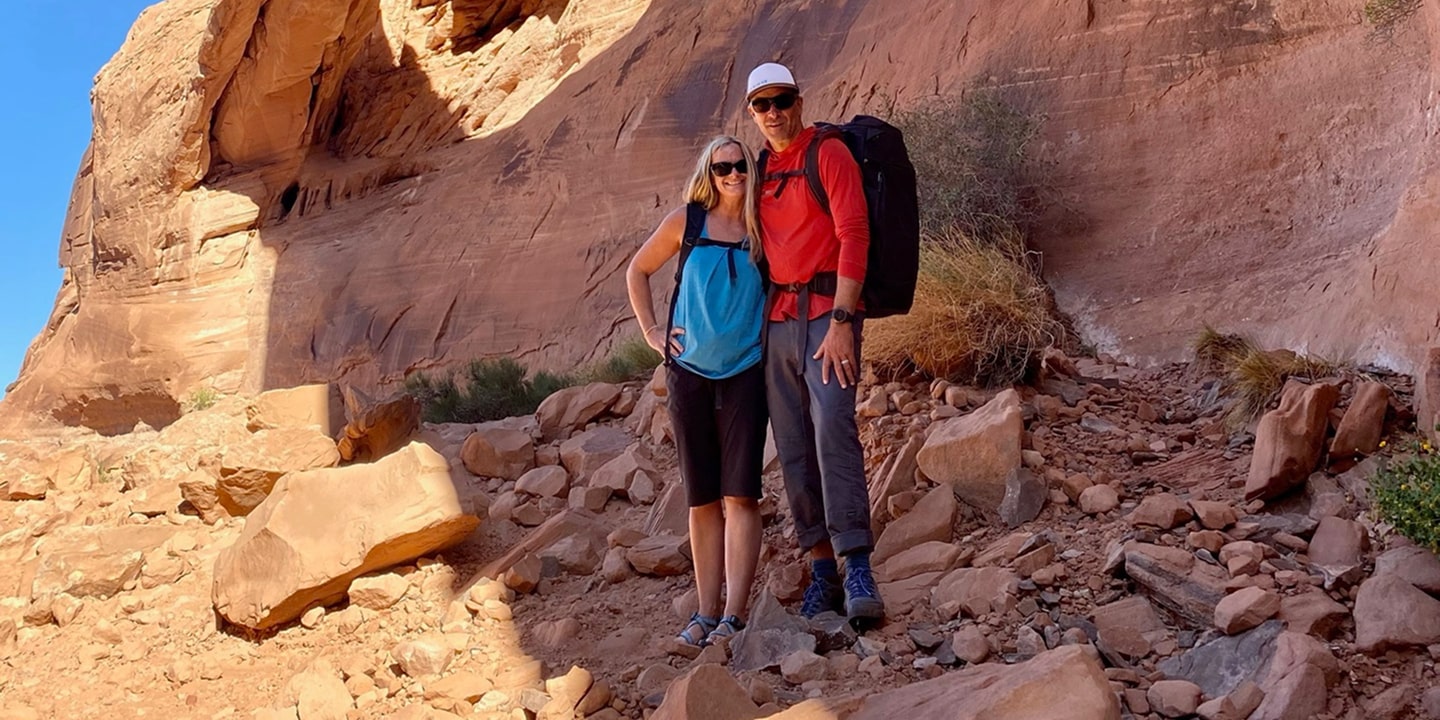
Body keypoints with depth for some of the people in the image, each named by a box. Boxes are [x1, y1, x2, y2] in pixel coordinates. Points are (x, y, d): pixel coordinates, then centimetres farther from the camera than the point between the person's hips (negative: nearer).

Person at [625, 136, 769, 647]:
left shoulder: (765, 228, 3)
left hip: (745, 374, -1)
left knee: (739, 495, -8)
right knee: (702, 499, 6)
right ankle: (706, 611, 14)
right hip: (690, 374, 1)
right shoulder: (687, 221, 3)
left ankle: (734, 614, -7)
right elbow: (638, 271, 15)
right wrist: (651, 331, 7)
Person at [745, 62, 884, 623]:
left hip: (826, 311, -6)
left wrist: (842, 321, -20)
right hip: (777, 318, 7)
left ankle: (858, 567, -20)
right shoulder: (760, 168, 17)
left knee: (833, 429, -20)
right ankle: (822, 570, 11)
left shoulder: (828, 153, -3)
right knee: (793, 447, 4)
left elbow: (853, 236, -12)